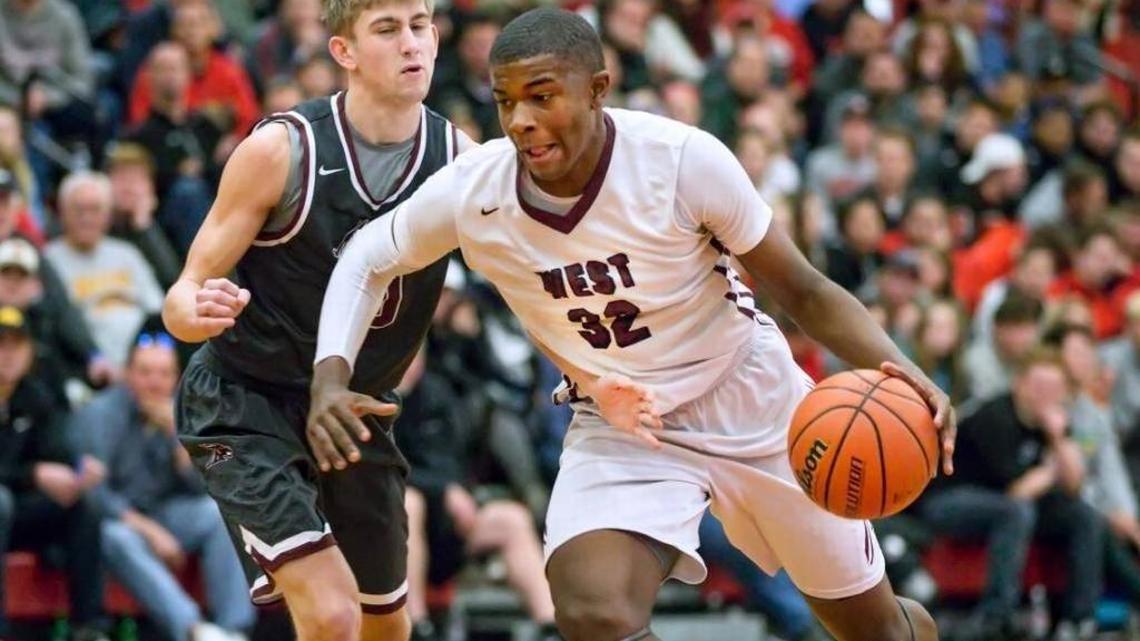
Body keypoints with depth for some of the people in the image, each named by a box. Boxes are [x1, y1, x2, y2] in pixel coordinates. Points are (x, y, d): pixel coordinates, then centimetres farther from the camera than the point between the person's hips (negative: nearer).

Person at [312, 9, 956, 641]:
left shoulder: (684, 159, -26)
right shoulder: (470, 194, -20)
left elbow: (804, 291, -17)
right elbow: (370, 261, 1)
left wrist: (897, 368, -35)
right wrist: (330, 381, -16)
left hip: (750, 398, -1)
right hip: (615, 429, 1)